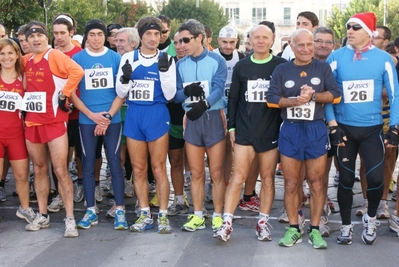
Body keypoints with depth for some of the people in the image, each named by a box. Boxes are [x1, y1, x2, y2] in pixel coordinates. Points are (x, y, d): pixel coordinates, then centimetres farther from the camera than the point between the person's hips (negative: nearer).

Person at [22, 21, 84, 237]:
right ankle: (42, 215, 22)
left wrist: (64, 94, -17)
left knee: (60, 170, -7)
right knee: (39, 170, 12)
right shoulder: (26, 60, 10)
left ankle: (70, 219, -1)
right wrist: (25, 102, 12)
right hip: (32, 121, 7)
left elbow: (77, 71, -24)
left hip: (54, 121, -6)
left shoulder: (55, 56, -10)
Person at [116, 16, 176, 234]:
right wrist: (124, 78, -13)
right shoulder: (128, 58, 5)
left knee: (159, 168, 1)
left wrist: (165, 71, -17)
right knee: (138, 169, 9)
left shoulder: (166, 60, -1)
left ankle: (163, 215, 10)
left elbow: (169, 95, -4)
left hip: (157, 115, -3)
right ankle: (145, 215, 19)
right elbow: (121, 93, 6)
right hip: (133, 116, 3)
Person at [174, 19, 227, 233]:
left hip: (214, 117, -3)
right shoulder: (181, 65, 9)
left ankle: (218, 216, 11)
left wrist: (204, 104, -34)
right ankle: (198, 216, 17)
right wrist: (187, 91, -18)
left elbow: (219, 88, -16)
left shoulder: (217, 60, -4)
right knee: (196, 172, 8)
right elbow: (176, 96, 4)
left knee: (216, 172, 1)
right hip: (191, 119, 4)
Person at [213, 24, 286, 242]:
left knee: (268, 178, 6)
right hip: (244, 131, 1)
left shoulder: (281, 66, 2)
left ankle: (263, 222, 17)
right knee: (238, 176, -4)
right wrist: (231, 126, 5)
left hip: (271, 132, -1)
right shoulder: (241, 66, 7)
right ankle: (227, 223, -2)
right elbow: (233, 98, 10)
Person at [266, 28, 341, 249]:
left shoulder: (323, 68, 6)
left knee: (316, 182, 3)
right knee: (291, 184, 5)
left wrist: (314, 95, -15)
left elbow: (335, 95, 0)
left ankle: (314, 229, 13)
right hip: (290, 130, 1)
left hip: (316, 130, 0)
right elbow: (271, 99, -1)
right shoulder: (282, 70, 6)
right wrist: (296, 101, -14)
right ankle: (293, 229, 16)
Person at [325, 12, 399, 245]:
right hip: (344, 128, 1)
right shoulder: (336, 57, -2)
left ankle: (371, 218, 20)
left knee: (375, 177, -8)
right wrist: (333, 126, -7)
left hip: (372, 128, 0)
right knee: (346, 178, 6)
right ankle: (346, 225, 23)